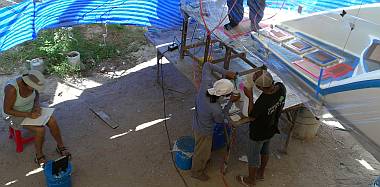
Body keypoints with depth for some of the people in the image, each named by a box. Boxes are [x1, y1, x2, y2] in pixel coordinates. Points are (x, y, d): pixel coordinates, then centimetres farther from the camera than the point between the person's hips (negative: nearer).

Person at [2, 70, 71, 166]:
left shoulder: (30, 82, -16)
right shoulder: (12, 89, -35)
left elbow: (36, 94, 6)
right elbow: (7, 110, -25)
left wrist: (37, 105, -13)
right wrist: (29, 115, -29)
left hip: (31, 110, 6)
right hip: (18, 115, -6)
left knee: (52, 121, -13)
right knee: (40, 129, -25)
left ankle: (60, 146, 7)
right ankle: (39, 156, -3)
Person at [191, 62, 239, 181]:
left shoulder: (207, 83, -29)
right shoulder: (215, 109, -41)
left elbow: (207, 65, -13)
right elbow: (221, 119, -17)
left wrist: (225, 72, -19)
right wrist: (231, 102, -15)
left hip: (197, 121, 7)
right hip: (204, 131, -7)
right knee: (202, 152, 23)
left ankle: (204, 159, 65)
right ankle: (197, 172, 50)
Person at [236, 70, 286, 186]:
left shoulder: (262, 102, -42)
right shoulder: (281, 87, -23)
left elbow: (251, 117, -22)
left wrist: (250, 98, -23)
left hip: (259, 134, -7)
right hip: (271, 129, 7)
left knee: (253, 156, 19)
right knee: (265, 150, 30)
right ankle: (261, 173, 55)